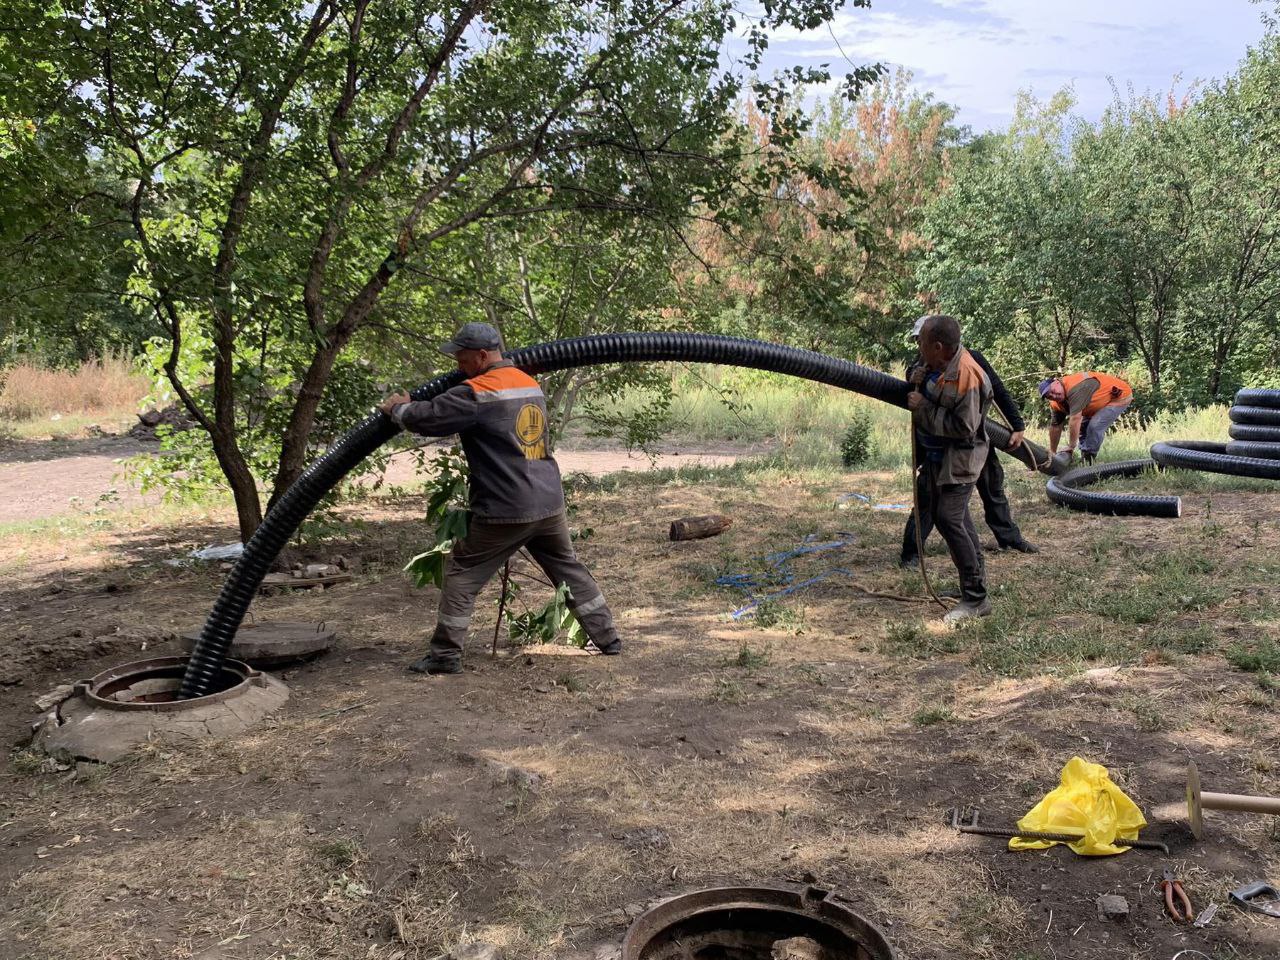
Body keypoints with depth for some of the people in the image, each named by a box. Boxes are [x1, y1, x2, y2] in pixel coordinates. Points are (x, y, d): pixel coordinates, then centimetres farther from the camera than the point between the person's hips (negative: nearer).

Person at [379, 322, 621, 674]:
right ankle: (607, 638, 22)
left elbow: (427, 417, -10)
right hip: (549, 504, 7)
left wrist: (398, 408, 12)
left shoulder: (476, 393, -12)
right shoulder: (532, 385, 13)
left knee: (461, 572, 8)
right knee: (569, 569, 19)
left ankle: (445, 654, 11)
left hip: (505, 512, -7)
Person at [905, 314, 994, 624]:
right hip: (937, 453, 10)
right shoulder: (937, 366, 2)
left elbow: (964, 427, -27)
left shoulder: (965, 376, -26)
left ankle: (975, 598, -9)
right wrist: (920, 386, 1)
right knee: (949, 516, 18)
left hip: (959, 457, -10)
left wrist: (923, 407, -22)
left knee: (948, 519, -17)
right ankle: (976, 579, 35)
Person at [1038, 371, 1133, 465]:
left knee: (1095, 426, -22)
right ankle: (1083, 461, 14)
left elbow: (1075, 419, -37)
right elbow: (1055, 426, 2)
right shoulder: (1057, 403, -7)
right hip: (1102, 403, 9)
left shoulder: (1075, 387, -35)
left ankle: (1088, 460, -10)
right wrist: (1052, 453, 3)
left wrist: (1070, 448, -32)